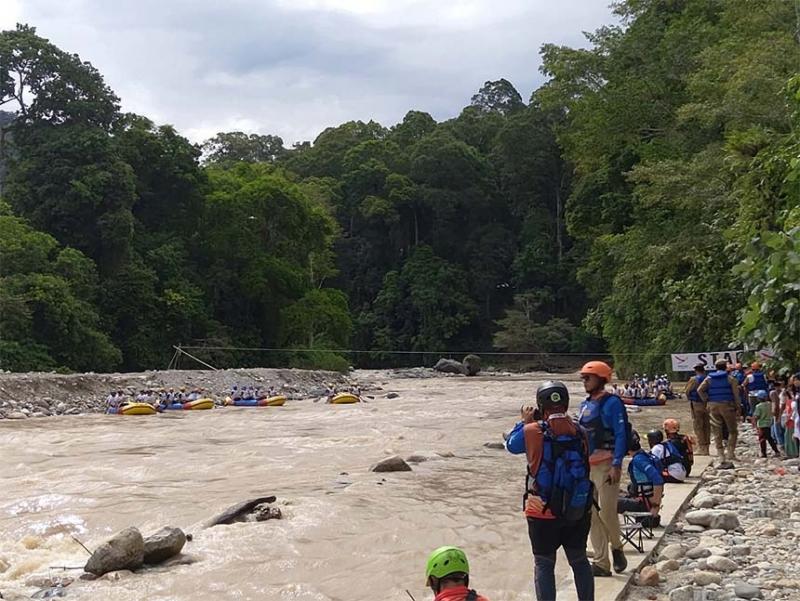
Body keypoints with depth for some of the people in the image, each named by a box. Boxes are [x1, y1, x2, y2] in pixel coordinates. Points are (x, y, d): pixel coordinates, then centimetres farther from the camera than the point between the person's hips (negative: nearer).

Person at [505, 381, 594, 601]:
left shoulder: (532, 431, -15)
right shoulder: (579, 431, -5)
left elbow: (511, 445, 4)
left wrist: (524, 422, 16)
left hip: (543, 512, -3)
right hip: (579, 511, 3)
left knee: (544, 565, 10)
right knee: (579, 560, 20)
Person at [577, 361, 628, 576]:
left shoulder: (612, 403, -10)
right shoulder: (585, 405, 13)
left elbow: (621, 435, -14)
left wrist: (616, 465, -19)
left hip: (605, 465, -7)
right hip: (585, 466, 7)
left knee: (607, 512, -6)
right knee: (592, 516, 7)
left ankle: (617, 547, 24)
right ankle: (601, 564, 16)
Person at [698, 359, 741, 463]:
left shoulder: (709, 378, 7)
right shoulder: (730, 378, -1)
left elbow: (700, 390, -3)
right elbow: (736, 393, -6)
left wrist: (707, 400, 3)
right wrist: (737, 406, 1)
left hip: (713, 405, 3)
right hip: (727, 405, -3)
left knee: (717, 431, 7)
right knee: (732, 430, 10)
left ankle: (721, 454, 6)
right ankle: (730, 452, 4)